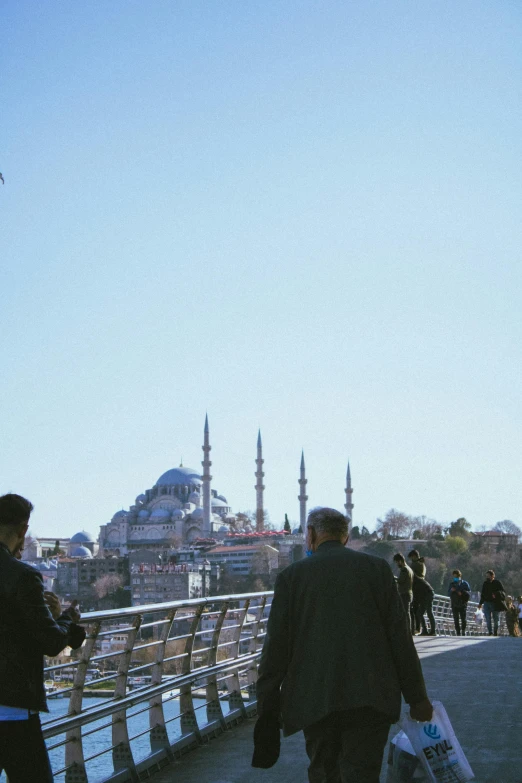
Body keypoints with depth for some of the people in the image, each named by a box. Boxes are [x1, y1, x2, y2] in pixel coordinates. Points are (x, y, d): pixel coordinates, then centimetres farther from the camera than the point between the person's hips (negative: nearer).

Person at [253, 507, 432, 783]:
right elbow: (400, 637, 1)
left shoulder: (291, 576, 2)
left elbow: (275, 649, 0)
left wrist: (267, 710, 4)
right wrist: (417, 697, 7)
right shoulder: (377, 568, 3)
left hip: (315, 699, 1)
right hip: (370, 697, 0)